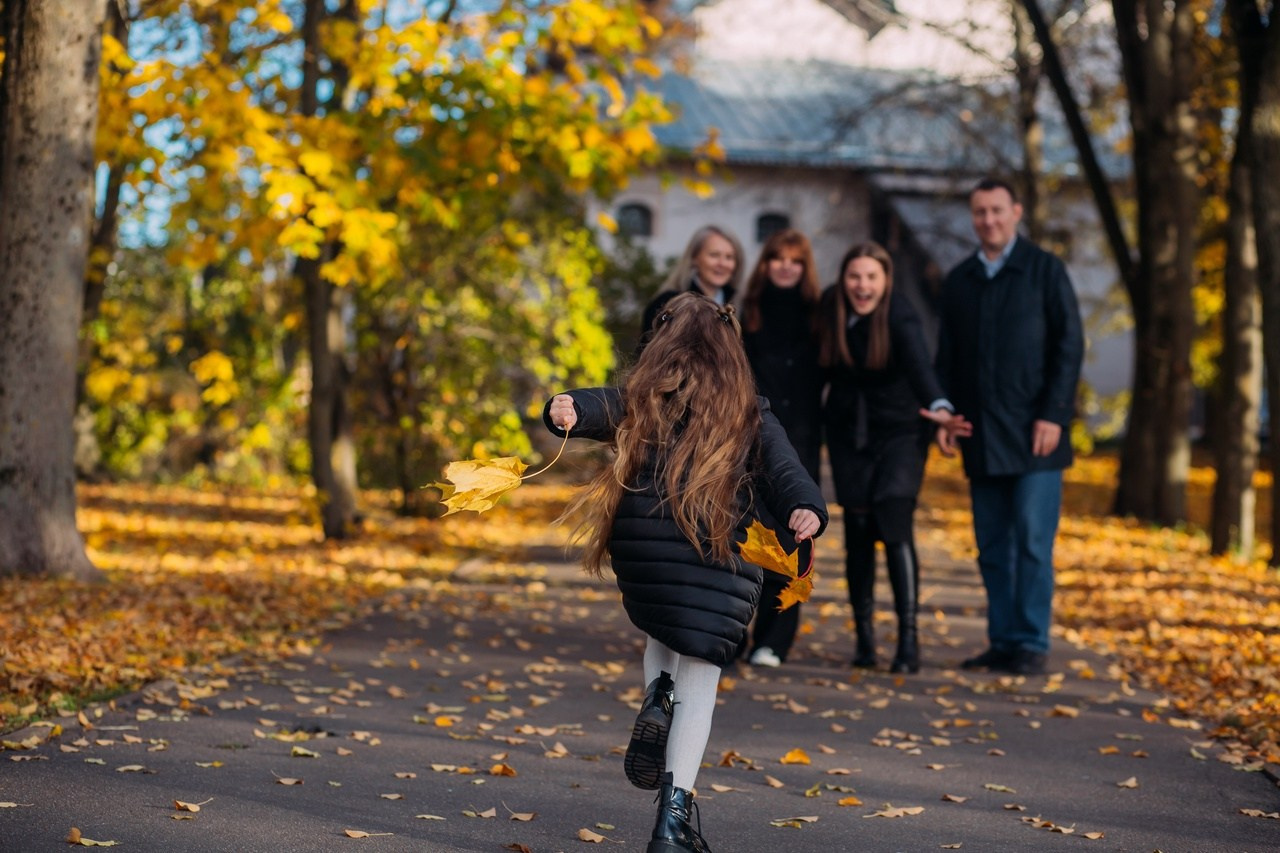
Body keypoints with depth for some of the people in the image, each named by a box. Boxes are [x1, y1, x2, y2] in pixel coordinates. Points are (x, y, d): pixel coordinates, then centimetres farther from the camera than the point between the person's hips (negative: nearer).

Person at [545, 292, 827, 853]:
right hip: (720, 562, -1)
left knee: (662, 629, 33)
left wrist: (568, 411, -29)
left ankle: (656, 697, 1)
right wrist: (807, 511, -18)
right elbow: (786, 474, -2)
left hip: (641, 554, 1)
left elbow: (601, 409, -10)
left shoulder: (643, 402, 10)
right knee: (700, 679, 3)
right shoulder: (753, 419, 11)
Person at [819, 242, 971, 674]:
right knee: (858, 533, 4)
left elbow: (919, 365, -35)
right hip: (848, 434, 4)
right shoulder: (829, 307, -6)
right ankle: (864, 635, 15)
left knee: (895, 527, -16)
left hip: (899, 432, -4)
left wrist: (938, 407, -53)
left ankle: (909, 639, -13)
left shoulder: (900, 317, -19)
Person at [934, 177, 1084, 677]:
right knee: (992, 545, 6)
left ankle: (1032, 645, 0)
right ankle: (1002, 642, 12)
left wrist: (1053, 414, -11)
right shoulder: (959, 280, 14)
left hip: (1033, 433, -5)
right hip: (981, 438, 5)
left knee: (1032, 542, -5)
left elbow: (1070, 344, -3)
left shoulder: (1044, 270, 1)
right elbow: (947, 357, 18)